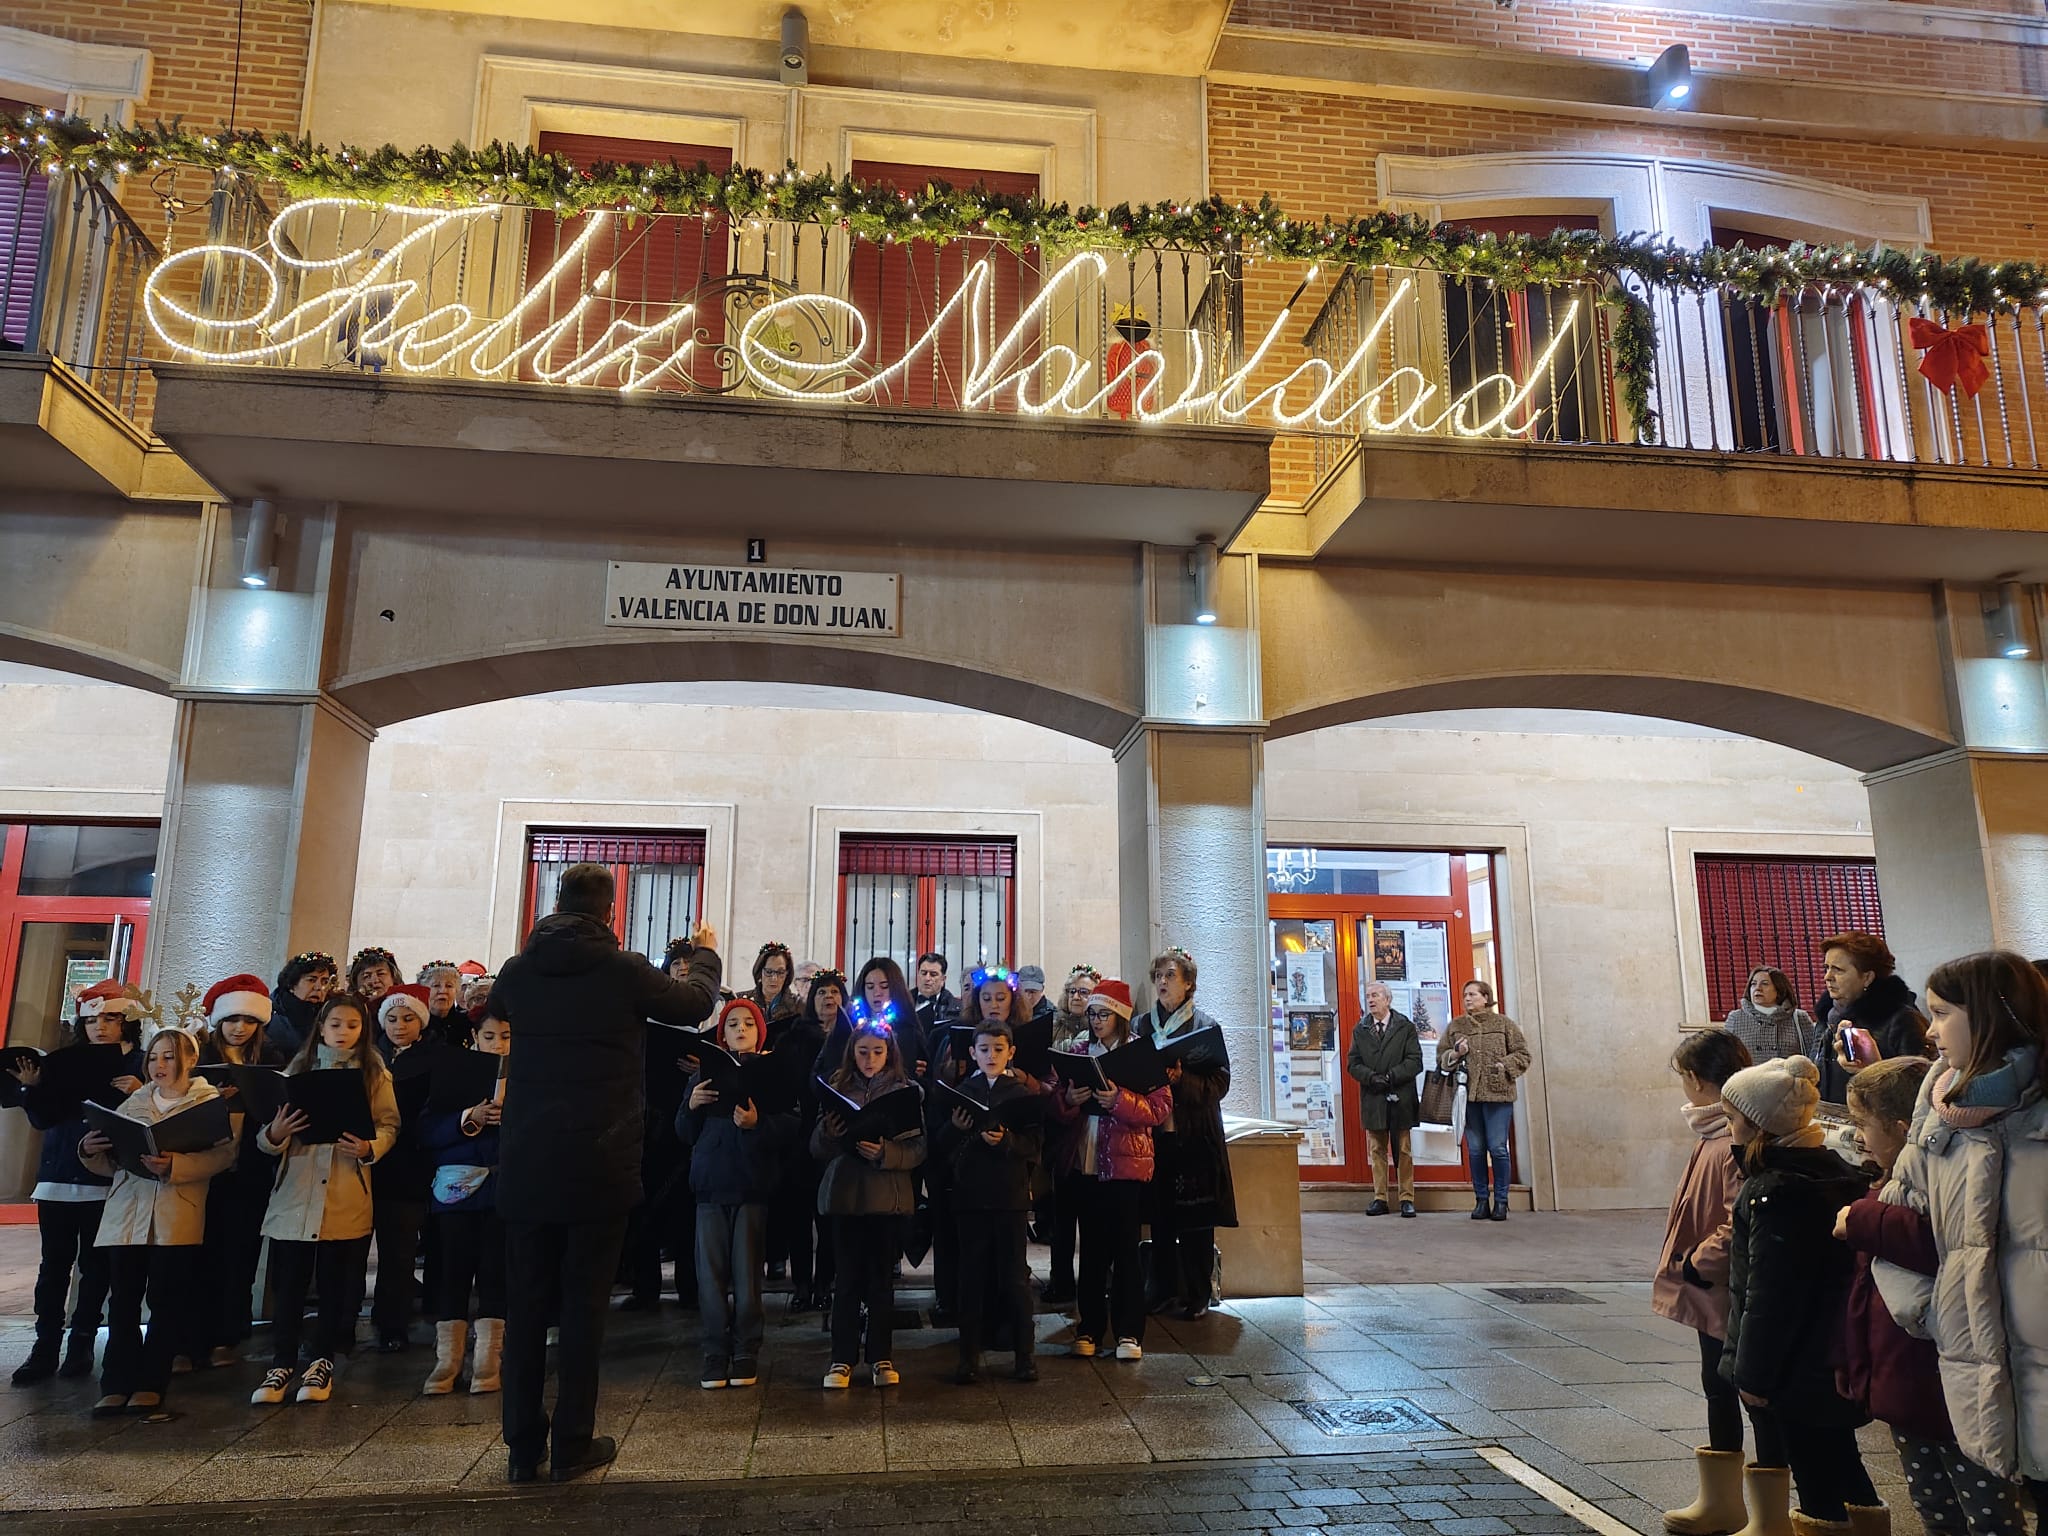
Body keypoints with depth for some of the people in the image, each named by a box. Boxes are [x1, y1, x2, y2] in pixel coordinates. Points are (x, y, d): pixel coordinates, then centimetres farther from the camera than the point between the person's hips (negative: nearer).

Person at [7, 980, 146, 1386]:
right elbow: (44, 1119, 9)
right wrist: (33, 1087, -7)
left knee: (95, 1268, 5)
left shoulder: (140, 1065, -1)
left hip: (106, 1182, -3)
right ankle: (45, 1348, 12)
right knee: (54, 1265, 5)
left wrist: (140, 1094, -27)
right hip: (58, 1178, 3)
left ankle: (81, 1345, 15)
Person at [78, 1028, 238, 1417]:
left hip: (177, 1216, -4)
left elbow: (222, 1154, -12)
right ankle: (117, 1384, 11)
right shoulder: (133, 1101, 17)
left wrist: (174, 1165, -24)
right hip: (126, 1213, 4)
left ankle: (151, 1384, 9)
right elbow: (112, 1162, 14)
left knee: (167, 1301, -1)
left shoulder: (215, 1101, 2)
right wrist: (90, 1151, -6)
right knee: (123, 1299, 3)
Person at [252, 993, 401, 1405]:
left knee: (337, 1284, 6)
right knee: (287, 1282, 4)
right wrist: (274, 1133, -18)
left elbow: (389, 1126, 1)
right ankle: (282, 1363, 18)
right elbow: (267, 1137, 5)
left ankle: (323, 1363, 20)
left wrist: (369, 1148, -19)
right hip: (295, 1191, 1)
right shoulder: (297, 1069, 8)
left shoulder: (376, 1075, 5)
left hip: (347, 1199, -1)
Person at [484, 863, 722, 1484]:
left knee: (525, 1305, 12)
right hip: (599, 1166, -3)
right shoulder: (624, 970, -11)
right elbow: (696, 1002, 5)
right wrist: (705, 954, 25)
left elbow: (495, 1007, 24)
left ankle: (523, 1448, 20)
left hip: (526, 1164, 4)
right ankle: (571, 1445, 15)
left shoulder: (520, 969, 0)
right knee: (584, 1305, 7)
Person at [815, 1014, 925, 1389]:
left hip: (888, 1196, -1)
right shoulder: (838, 1088, 6)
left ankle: (880, 1357, 17)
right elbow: (817, 1150, 5)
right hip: (845, 1193, 1)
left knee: (881, 1277, 6)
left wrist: (885, 1153, -20)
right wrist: (827, 1133, -17)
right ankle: (842, 1358, 13)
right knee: (848, 1277, 3)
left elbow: (918, 1149, -3)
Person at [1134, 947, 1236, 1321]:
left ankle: (1197, 1295, 11)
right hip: (1155, 1131, 3)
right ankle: (1164, 1289, 19)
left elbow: (1219, 1082, -6)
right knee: (1160, 1214, 7)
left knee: (1196, 1218, 1)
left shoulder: (1204, 1025, -1)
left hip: (1195, 1133, -3)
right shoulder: (1142, 1026, 10)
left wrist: (1181, 1079, -20)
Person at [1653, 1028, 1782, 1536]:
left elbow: (1742, 1225, -29)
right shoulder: (1716, 1129, 8)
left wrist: (1695, 1264, -19)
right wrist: (1694, 1264, 11)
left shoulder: (1741, 1140, -24)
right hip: (1714, 1294, 10)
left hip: (1738, 1297, -10)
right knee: (1718, 1387, 20)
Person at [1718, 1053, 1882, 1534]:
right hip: (1835, 1356, 9)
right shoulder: (1829, 1168, 5)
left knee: (1812, 1467, 3)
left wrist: (1753, 1372, -14)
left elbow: (1769, 1292, -22)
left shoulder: (1775, 1190, -23)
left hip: (1799, 1365, -9)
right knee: (1839, 1459, 20)